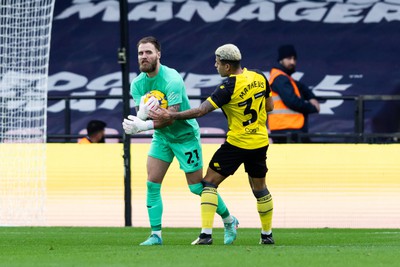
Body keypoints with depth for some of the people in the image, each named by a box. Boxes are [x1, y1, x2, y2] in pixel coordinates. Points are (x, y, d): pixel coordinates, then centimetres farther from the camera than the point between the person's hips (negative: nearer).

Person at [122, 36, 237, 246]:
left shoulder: (172, 80, -27)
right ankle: (156, 234, -2)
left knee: (197, 186, 1)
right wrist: (141, 115, -39)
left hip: (185, 135, -6)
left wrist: (143, 126, -46)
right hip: (161, 137, 6)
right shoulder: (137, 84, -6)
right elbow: (142, 117, -13)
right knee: (152, 184, -7)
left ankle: (229, 221, 22)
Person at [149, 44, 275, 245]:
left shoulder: (229, 87, -20)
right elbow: (269, 106, 12)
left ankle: (206, 234, -9)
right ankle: (267, 234, 28)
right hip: (260, 143, 6)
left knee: (210, 182, 1)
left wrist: (171, 115, -18)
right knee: (260, 189, 21)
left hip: (237, 143, -6)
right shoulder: (259, 78, -1)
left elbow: (201, 111, -22)